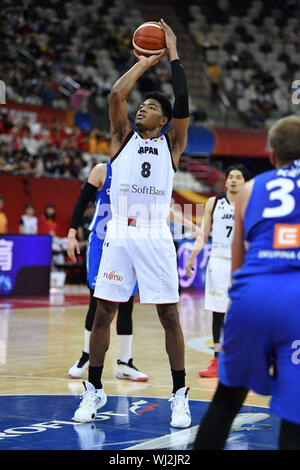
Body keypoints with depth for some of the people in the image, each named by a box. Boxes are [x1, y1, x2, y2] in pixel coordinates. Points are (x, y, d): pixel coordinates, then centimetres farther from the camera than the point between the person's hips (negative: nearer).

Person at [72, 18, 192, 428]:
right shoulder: (123, 138, 13)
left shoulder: (171, 144, 9)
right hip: (119, 233, 2)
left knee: (169, 315, -1)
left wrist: (172, 54, 1)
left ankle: (180, 395, 7)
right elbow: (116, 95, -1)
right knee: (104, 311, 3)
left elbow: (182, 102, -4)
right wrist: (145, 61, 7)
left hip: (156, 237, -1)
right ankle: (94, 390, 14)